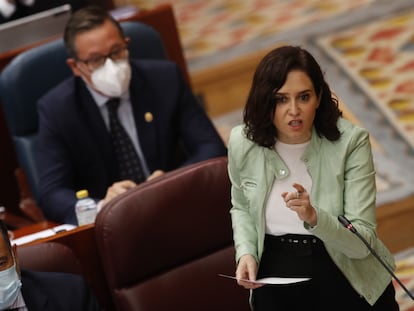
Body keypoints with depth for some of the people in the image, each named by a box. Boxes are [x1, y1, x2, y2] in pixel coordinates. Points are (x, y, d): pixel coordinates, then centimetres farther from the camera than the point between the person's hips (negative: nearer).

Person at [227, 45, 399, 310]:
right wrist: (246, 253, -2)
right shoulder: (242, 143, -5)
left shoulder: (351, 142, -16)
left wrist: (314, 217, -34)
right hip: (276, 279, 2)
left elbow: (362, 243, -17)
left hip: (347, 281, -2)